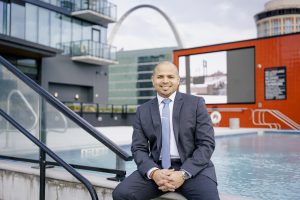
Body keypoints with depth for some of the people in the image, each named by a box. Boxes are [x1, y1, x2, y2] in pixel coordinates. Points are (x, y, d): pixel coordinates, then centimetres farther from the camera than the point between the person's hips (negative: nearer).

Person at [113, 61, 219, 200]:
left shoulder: (196, 103, 3)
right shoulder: (143, 111, 10)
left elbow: (206, 144, -2)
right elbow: (139, 148, 5)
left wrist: (183, 174, -15)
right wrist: (153, 172, -15)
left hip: (192, 168, -2)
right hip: (157, 168, 2)